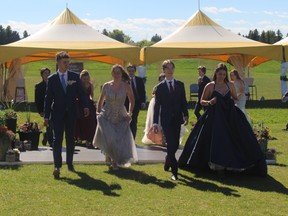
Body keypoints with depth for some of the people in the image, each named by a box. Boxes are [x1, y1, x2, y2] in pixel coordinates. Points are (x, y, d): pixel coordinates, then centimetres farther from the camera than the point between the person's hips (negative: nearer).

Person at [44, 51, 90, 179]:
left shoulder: (75, 77, 4)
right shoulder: (52, 79, 1)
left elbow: (81, 93, 3)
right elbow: (48, 98, 1)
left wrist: (85, 106, -14)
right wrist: (46, 116, -3)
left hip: (71, 113, 2)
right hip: (58, 113, -2)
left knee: (70, 139, 9)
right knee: (57, 139, -8)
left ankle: (70, 163, 21)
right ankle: (57, 166, -11)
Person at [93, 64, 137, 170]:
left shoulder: (126, 86, -6)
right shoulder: (106, 86, -4)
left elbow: (131, 100, 6)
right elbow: (101, 100, 10)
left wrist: (130, 113, -2)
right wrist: (98, 111, 1)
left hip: (120, 117, 1)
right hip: (106, 116, 0)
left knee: (120, 140, 1)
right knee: (108, 138, -12)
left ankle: (115, 161, 21)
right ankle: (108, 155, 19)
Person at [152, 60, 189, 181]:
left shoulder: (180, 85, 9)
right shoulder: (160, 87, 1)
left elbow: (183, 101, 9)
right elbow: (157, 106, -1)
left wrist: (185, 115, -3)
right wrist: (155, 122, -5)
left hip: (177, 119, 3)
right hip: (166, 120, -3)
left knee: (175, 145, 8)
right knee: (171, 144, -10)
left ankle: (168, 162, 36)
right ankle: (174, 171, -8)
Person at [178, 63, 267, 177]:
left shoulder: (230, 85, 8)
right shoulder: (210, 86, -1)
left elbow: (236, 98, 21)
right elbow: (202, 101, 4)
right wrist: (209, 102, -15)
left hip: (230, 117, 3)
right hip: (215, 117, -3)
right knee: (217, 141, -4)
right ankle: (219, 166, 5)